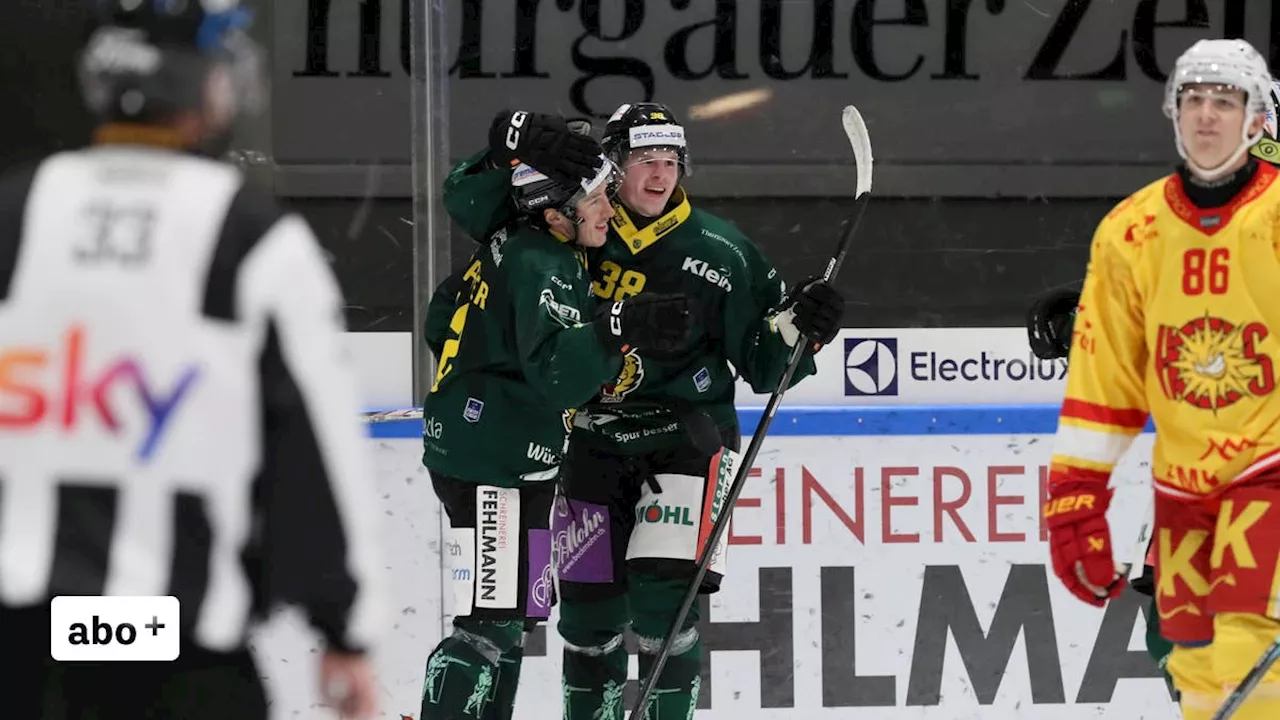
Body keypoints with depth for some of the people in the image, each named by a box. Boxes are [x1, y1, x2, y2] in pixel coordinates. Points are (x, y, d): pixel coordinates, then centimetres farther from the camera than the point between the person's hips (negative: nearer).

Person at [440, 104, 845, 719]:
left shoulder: (721, 254, -5)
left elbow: (765, 365, -1)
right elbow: (469, 204, 0)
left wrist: (797, 329, -21)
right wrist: (513, 153, -17)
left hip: (685, 437, -3)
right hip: (593, 444, 3)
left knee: (662, 593, -18)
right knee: (587, 606, 7)